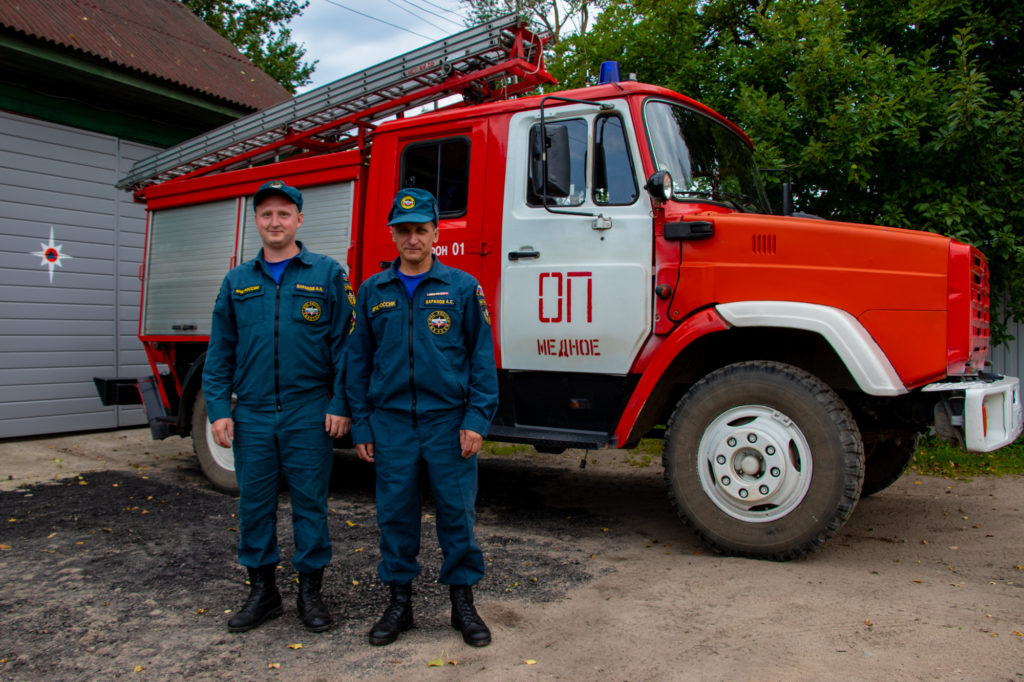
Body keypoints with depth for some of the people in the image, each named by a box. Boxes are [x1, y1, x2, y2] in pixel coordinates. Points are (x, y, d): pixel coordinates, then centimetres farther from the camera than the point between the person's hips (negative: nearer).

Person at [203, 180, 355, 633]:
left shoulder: (327, 274, 1)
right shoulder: (238, 281, 11)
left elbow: (345, 344, -2)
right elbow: (221, 352, 10)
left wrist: (340, 404, -9)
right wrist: (218, 410, 2)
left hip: (309, 414, -3)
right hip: (251, 414, 3)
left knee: (310, 502, 6)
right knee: (254, 504, 10)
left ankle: (311, 591, 19)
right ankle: (262, 591, 25)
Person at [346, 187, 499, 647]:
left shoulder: (462, 288, 2)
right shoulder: (372, 292, 8)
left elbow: (482, 357, 1)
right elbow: (358, 362, 11)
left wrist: (476, 419, -7)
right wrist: (360, 427, 6)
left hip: (449, 421, -2)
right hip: (391, 423, 2)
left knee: (457, 512, 4)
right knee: (395, 513, 8)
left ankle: (463, 603, 20)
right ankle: (399, 601, 24)